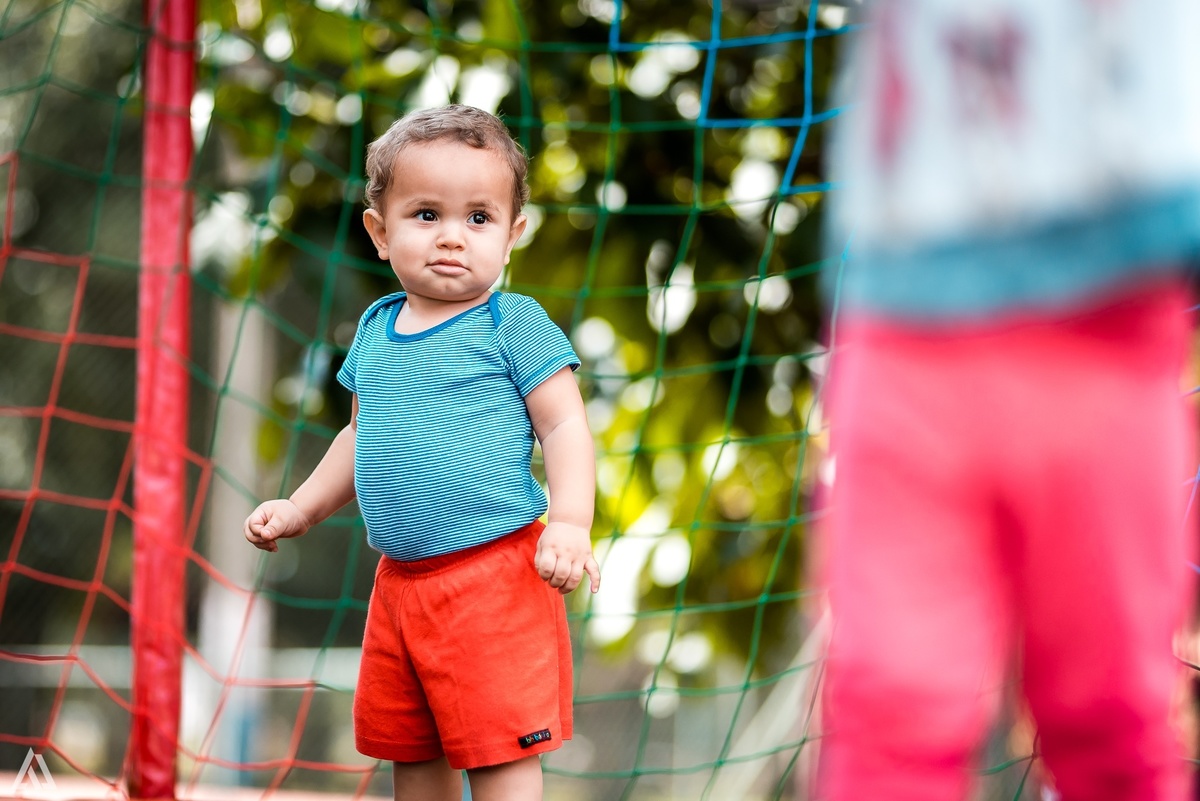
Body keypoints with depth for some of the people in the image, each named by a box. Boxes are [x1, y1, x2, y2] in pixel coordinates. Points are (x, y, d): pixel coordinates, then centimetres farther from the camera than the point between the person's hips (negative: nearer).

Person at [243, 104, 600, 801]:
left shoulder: (512, 324, -8)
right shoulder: (376, 329, 11)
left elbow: (564, 426, -10)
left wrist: (570, 522, -23)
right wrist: (301, 510, 21)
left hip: (494, 577, -7)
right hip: (400, 582, 7)